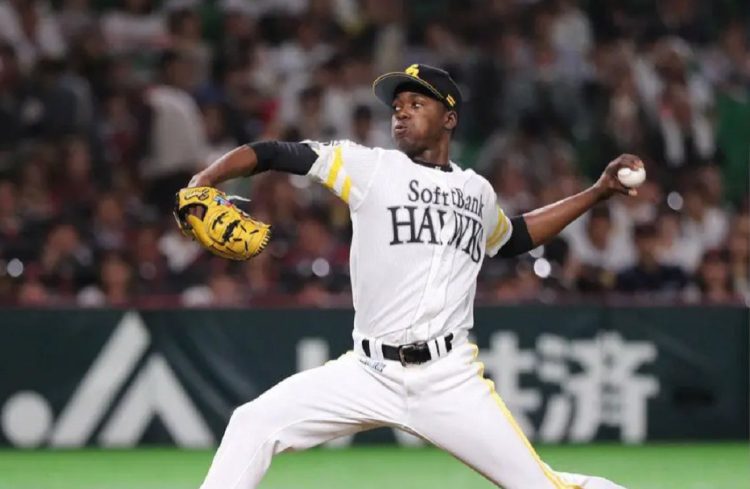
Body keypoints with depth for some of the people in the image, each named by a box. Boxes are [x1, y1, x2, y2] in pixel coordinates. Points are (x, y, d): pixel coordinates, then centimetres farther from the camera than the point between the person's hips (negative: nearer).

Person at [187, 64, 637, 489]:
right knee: (255, 425, -15)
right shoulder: (369, 167, 5)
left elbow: (512, 238, 36)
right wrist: (202, 184, -19)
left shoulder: (478, 191, 15)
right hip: (370, 374, -1)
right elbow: (275, 154, -3)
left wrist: (599, 192, 32)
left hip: (450, 380, 1)